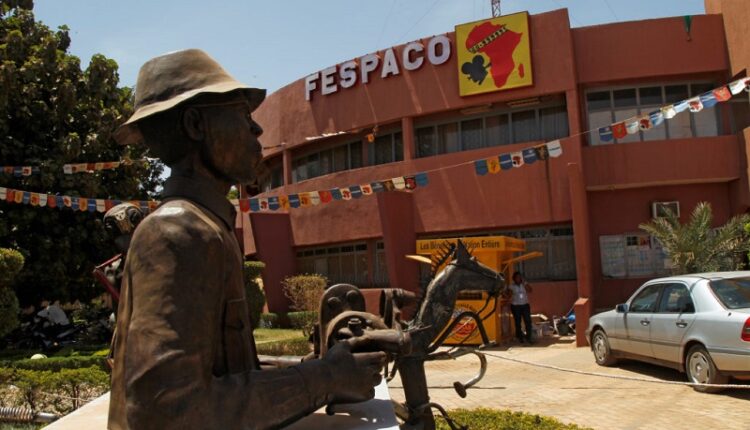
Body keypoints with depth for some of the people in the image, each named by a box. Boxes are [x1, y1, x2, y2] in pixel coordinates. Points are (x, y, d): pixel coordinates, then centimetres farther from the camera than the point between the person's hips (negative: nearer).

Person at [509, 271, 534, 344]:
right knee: (517, 322, 2)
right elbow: (509, 295, 2)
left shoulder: (524, 284, 5)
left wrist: (523, 283, -13)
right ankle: (520, 338, 11)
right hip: (515, 306, -1)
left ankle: (528, 337, 0)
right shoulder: (512, 286, 1)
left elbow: (529, 290, -11)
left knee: (528, 321, -6)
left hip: (525, 305, 1)